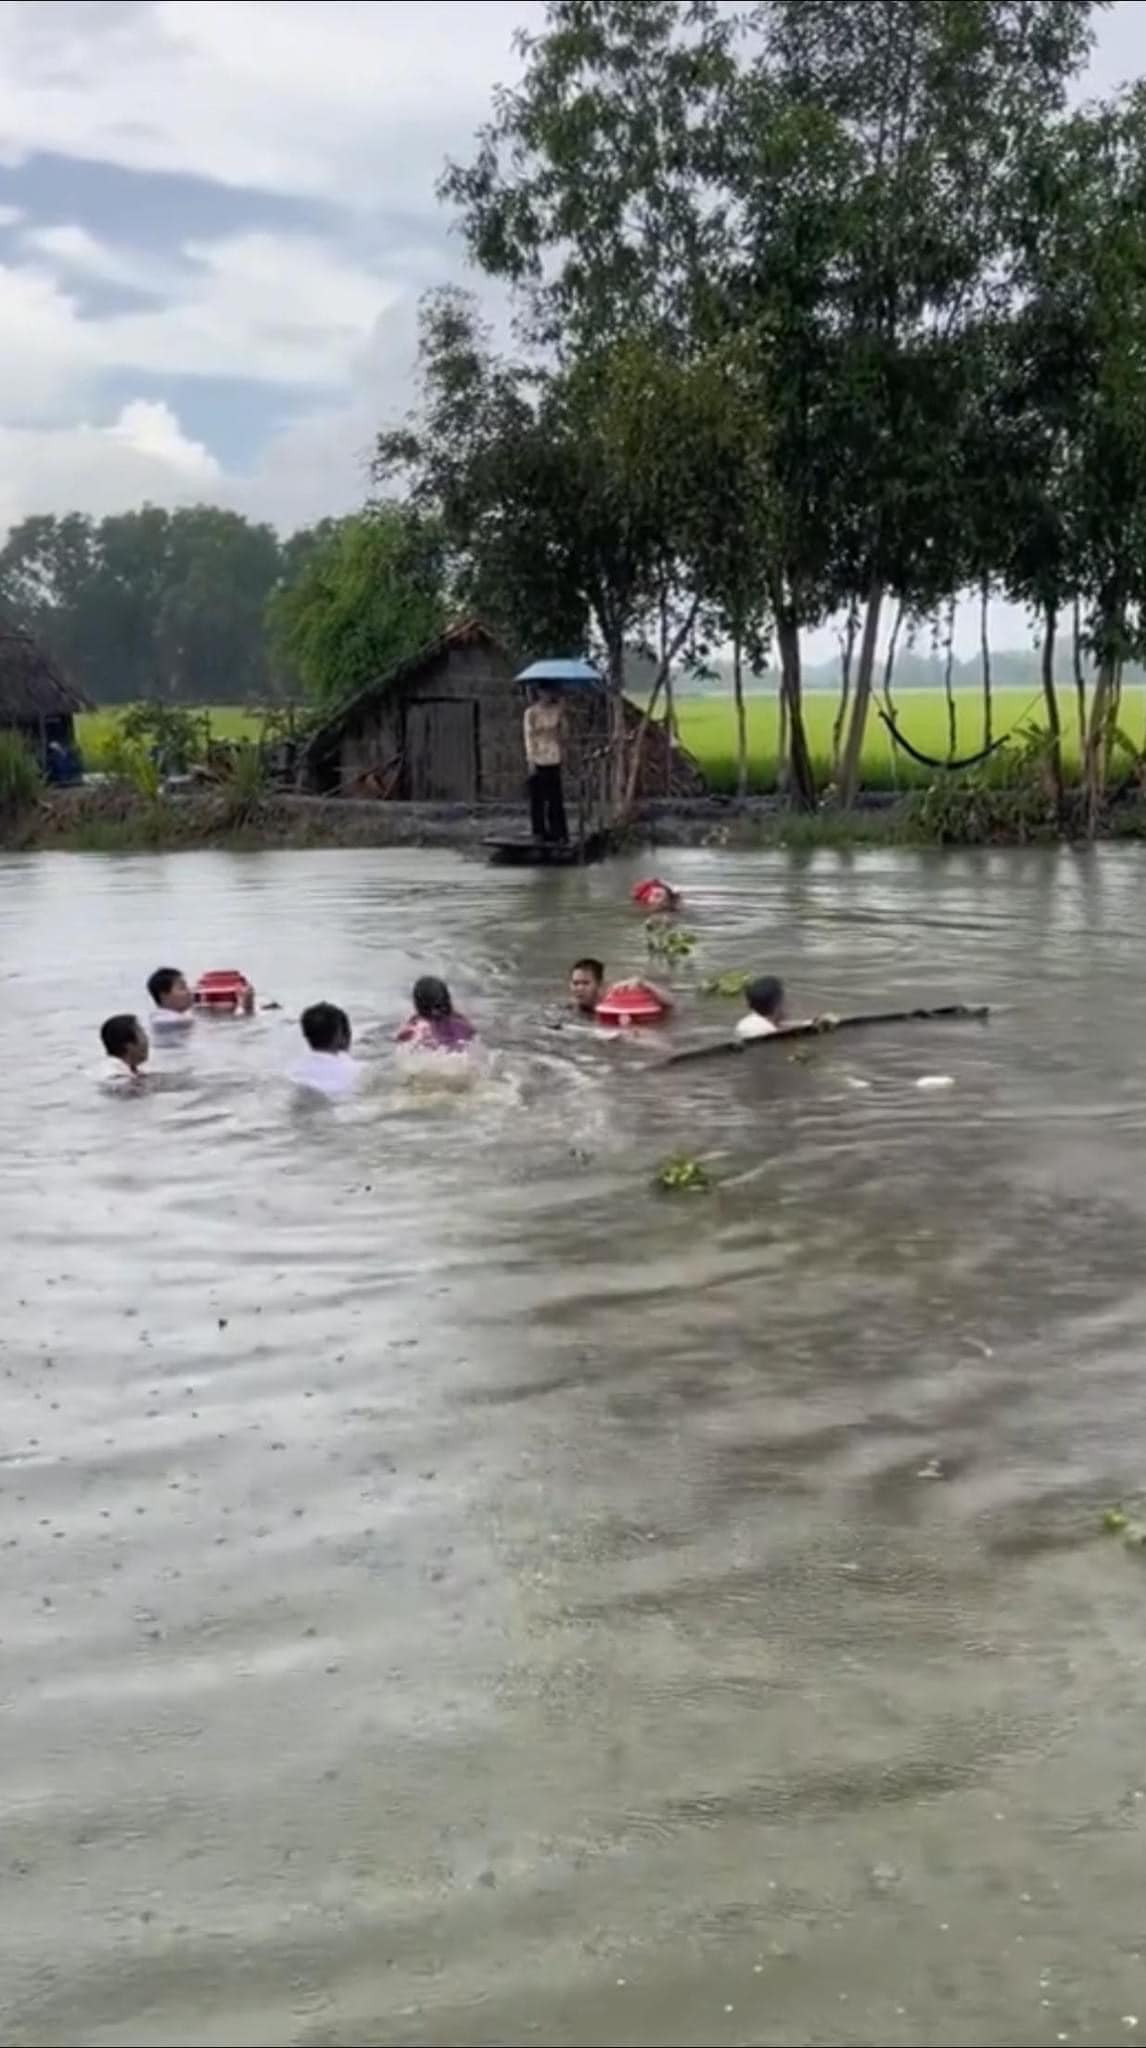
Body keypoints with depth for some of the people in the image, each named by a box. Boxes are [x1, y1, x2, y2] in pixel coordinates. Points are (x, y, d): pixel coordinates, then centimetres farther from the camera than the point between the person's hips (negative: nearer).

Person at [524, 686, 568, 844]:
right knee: (537, 797, 3)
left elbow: (562, 731, 13)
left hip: (554, 759, 2)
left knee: (555, 797, 2)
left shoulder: (557, 710, 4)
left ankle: (558, 833, 7)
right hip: (538, 759, -2)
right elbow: (529, 736, -6)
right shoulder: (531, 712, -5)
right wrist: (531, 760, -10)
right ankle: (540, 831, 13)